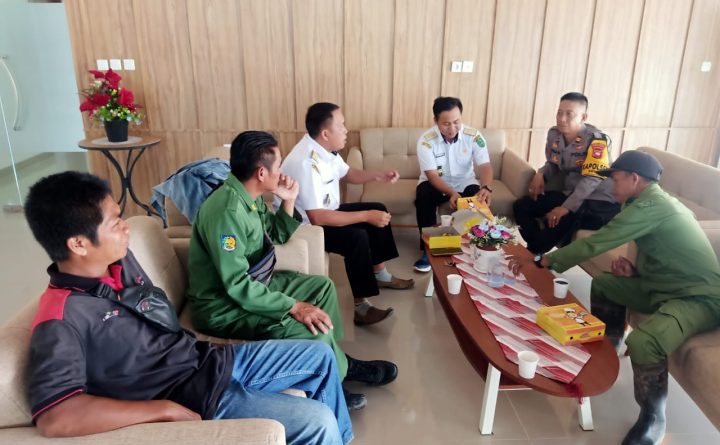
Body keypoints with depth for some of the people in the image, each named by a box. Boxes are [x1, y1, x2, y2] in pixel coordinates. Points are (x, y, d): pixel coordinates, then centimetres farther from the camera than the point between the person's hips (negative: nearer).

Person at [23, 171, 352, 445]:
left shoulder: (119, 261, 1)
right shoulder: (61, 319, -24)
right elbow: (54, 418, -34)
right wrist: (165, 409, -29)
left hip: (210, 361, 9)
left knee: (320, 355, 13)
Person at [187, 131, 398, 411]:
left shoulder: (251, 197, 1)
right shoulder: (227, 210, -28)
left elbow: (278, 236, 18)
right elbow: (237, 286, -30)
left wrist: (288, 201, 1)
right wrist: (293, 306, -28)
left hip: (252, 284, 10)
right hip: (224, 306, -10)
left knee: (322, 286, 13)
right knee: (316, 332, -25)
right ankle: (342, 371, 8)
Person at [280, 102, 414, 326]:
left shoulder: (325, 148, -3)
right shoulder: (306, 162, -32)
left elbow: (348, 173, 15)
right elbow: (317, 217, -35)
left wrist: (377, 175, -4)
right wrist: (366, 216, -30)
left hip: (324, 211, 10)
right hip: (304, 225, -10)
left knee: (378, 209, 8)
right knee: (357, 237, -29)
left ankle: (380, 275, 20)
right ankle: (361, 307, -16)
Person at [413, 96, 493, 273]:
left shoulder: (473, 136, -15)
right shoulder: (426, 140, -20)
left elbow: (485, 165, -21)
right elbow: (432, 175, -23)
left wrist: (486, 188, -43)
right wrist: (451, 193, -42)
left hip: (464, 181, 1)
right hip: (435, 182, -1)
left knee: (479, 201, -28)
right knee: (423, 198, -32)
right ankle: (428, 249, -17)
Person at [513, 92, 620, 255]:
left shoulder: (596, 140, -19)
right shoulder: (554, 134, 2)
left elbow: (591, 179, -25)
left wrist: (567, 207, -33)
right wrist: (540, 174, -6)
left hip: (599, 201, -7)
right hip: (569, 193, 7)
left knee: (561, 220, -32)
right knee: (520, 206, -3)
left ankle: (534, 255, -7)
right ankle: (537, 251, -1)